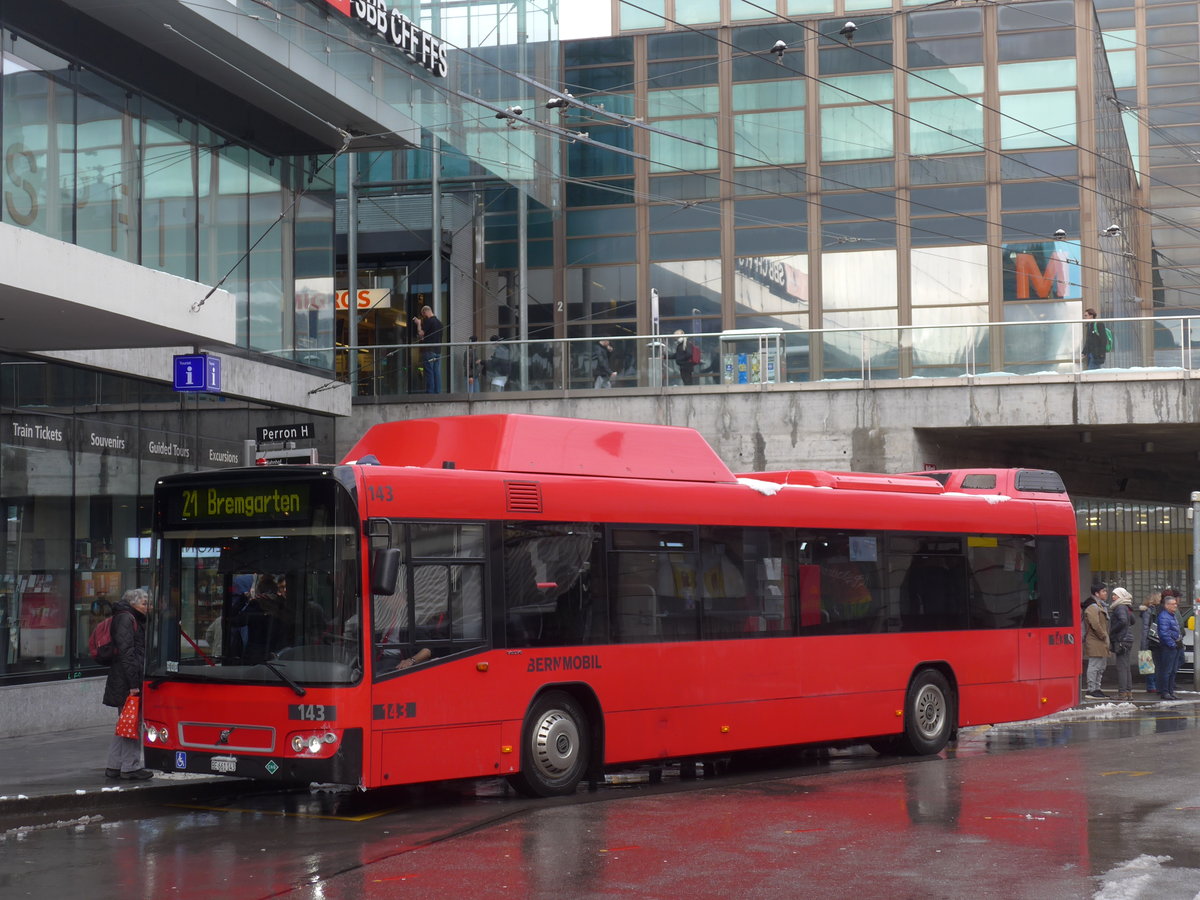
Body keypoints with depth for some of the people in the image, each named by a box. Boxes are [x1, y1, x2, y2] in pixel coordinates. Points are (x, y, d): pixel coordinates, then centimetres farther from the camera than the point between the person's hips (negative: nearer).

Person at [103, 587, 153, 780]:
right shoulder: (125, 619, -12)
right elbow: (126, 652, -19)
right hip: (127, 682, -11)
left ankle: (114, 766, 20)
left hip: (126, 683, 11)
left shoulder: (132, 620, 20)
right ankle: (130, 767, -2)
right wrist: (133, 683, -22)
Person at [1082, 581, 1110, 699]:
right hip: (1094, 642, -11)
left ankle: (1096, 689, 21)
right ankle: (1091, 690, -7)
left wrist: (1105, 637, 16)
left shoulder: (1101, 606, 20)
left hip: (1101, 642, 11)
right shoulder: (1092, 607, -14)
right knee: (1094, 666, -9)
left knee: (1101, 665, 15)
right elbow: (1095, 624, -23)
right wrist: (1103, 636, -14)